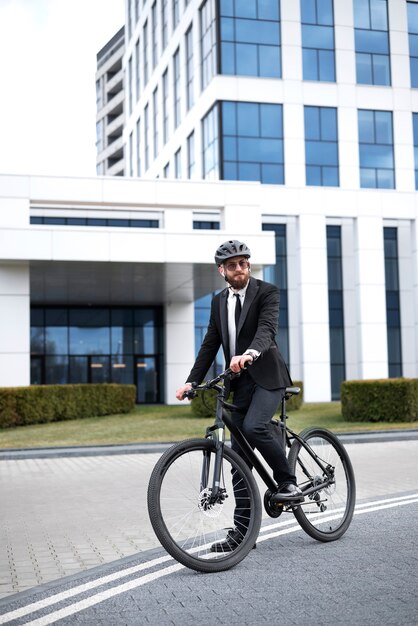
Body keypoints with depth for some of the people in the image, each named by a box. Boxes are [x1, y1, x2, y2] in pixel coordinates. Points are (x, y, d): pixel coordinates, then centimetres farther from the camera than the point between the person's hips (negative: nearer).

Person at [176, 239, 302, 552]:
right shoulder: (219, 301, 12)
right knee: (239, 455, 4)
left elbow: (267, 328, -23)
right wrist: (192, 381, 2)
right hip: (240, 382, 6)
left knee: (254, 426, -31)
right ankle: (242, 530, 10)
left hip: (267, 376, -5)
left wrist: (250, 353, -43)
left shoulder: (266, 291, -5)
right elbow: (210, 344, 13)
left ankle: (289, 482, -7)